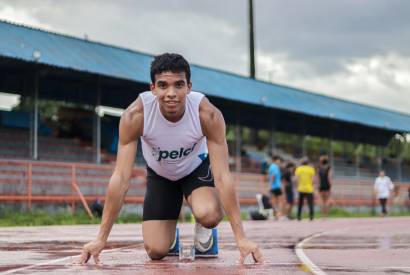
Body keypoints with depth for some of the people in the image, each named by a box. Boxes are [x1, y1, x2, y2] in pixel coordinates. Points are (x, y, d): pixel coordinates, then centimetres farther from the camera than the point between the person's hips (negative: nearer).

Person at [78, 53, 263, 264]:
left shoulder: (208, 114, -35)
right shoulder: (136, 115, -34)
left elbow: (223, 176, -33)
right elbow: (121, 178, -32)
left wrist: (240, 237, -37)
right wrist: (101, 238, -35)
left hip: (196, 167, -1)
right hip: (159, 174, 1)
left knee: (209, 215, -33)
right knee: (156, 251, -8)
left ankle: (202, 228, 5)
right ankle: (170, 230, 28)